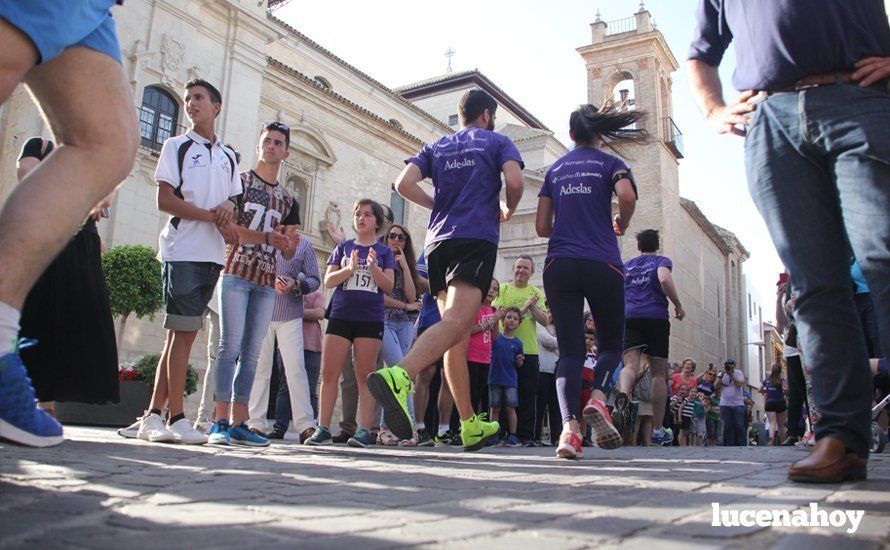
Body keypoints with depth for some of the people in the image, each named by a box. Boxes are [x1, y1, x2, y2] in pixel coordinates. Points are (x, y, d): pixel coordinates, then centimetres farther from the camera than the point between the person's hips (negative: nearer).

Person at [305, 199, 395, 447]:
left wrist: (373, 267, -15)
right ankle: (323, 429, 1)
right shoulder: (343, 247, 15)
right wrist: (350, 268, -11)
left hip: (370, 318, -2)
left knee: (365, 374, -3)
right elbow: (328, 281, 6)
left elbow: (388, 286, 2)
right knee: (329, 373, -4)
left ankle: (364, 430, -2)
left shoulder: (384, 251, 12)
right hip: (340, 315, 2)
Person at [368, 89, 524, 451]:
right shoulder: (498, 142, 13)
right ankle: (398, 376, -48)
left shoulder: (436, 147, 22)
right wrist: (508, 210, 15)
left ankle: (470, 425, 13)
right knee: (456, 322, -22)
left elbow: (404, 184, 7)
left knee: (458, 339, 8)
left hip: (437, 240, 5)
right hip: (477, 238, -5)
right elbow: (515, 181, -6)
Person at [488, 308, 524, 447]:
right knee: (495, 408, 6)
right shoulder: (495, 337, 2)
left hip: (511, 380, 0)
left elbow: (518, 365, 11)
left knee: (510, 407, -2)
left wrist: (520, 361, -13)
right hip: (495, 378, 0)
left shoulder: (517, 343, 5)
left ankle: (512, 436, 5)